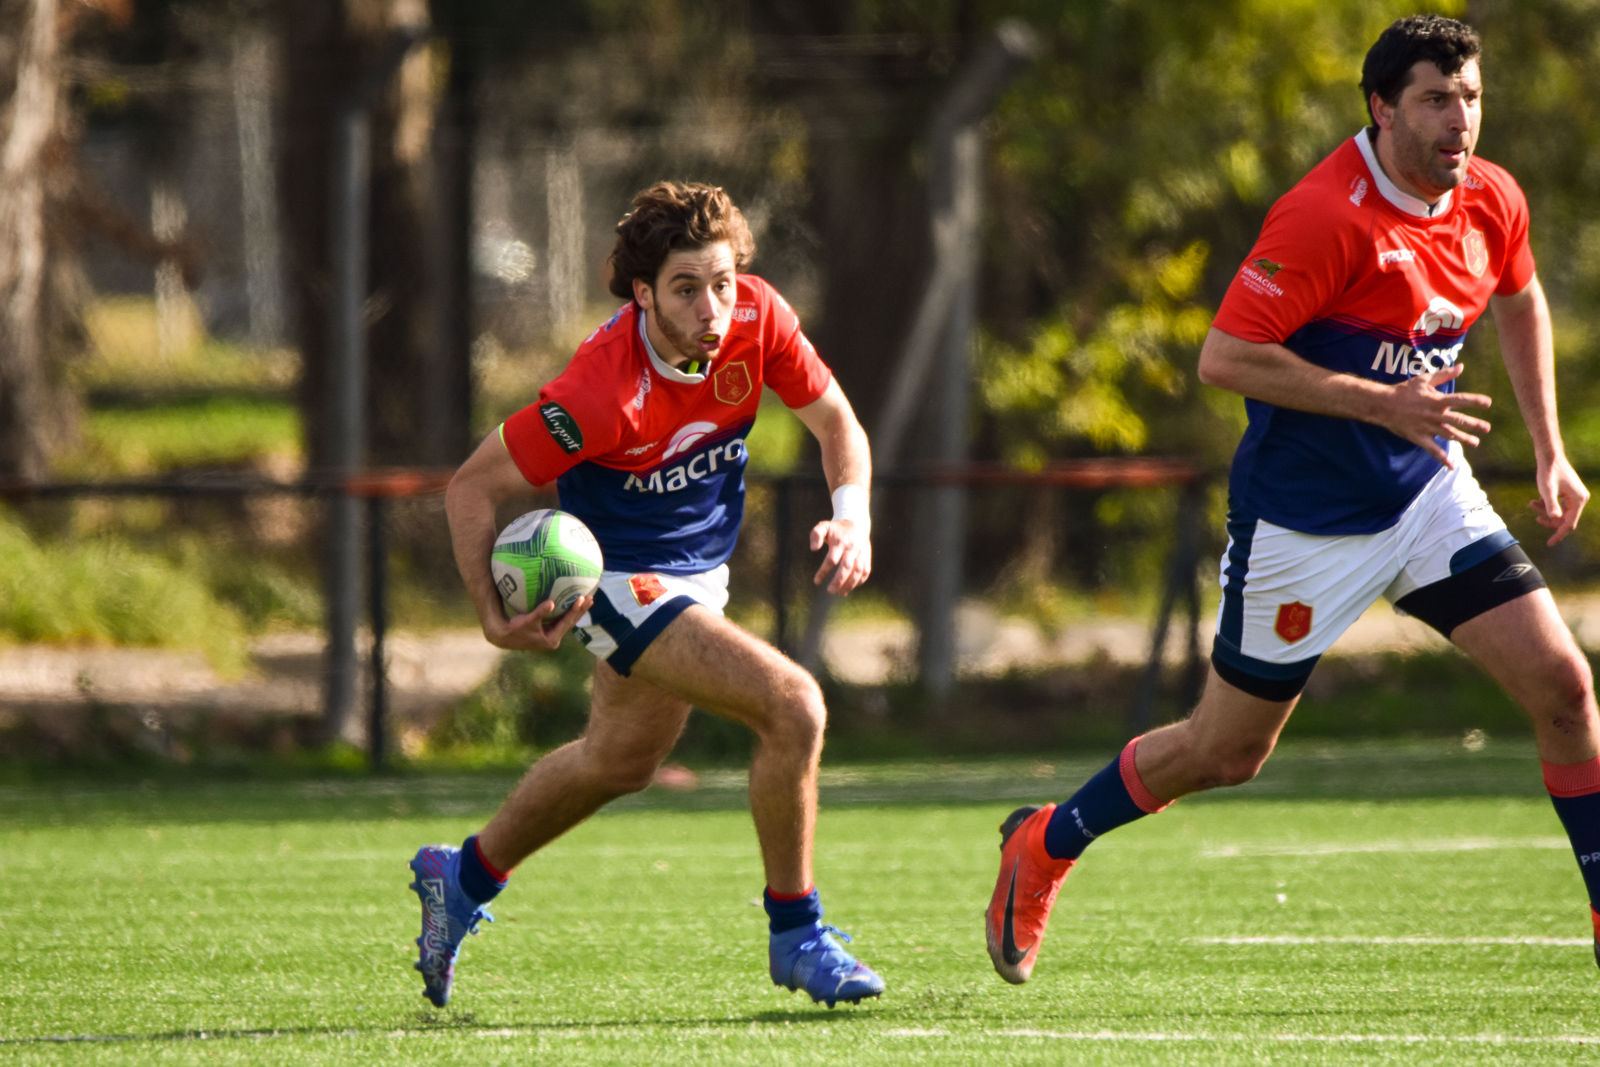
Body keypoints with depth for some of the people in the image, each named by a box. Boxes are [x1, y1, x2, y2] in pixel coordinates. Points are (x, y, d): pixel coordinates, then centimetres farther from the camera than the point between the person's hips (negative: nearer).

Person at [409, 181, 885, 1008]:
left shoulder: (758, 318, -18)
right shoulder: (604, 390, -34)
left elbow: (835, 421, -1)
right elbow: (473, 486, -24)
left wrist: (852, 516, -19)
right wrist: (493, 618, -33)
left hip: (699, 568, 8)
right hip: (623, 578, -8)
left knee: (621, 761, 27)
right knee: (793, 707, -22)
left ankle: (464, 878, 50)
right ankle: (795, 936, -6)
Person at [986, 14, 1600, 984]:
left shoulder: (1493, 202, -1)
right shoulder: (1326, 216, -24)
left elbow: (1520, 303, 21)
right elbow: (1225, 358, -26)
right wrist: (1382, 402, -27)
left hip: (1428, 488, 6)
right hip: (1305, 518, -6)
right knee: (1228, 751, 6)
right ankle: (1044, 847, 30)